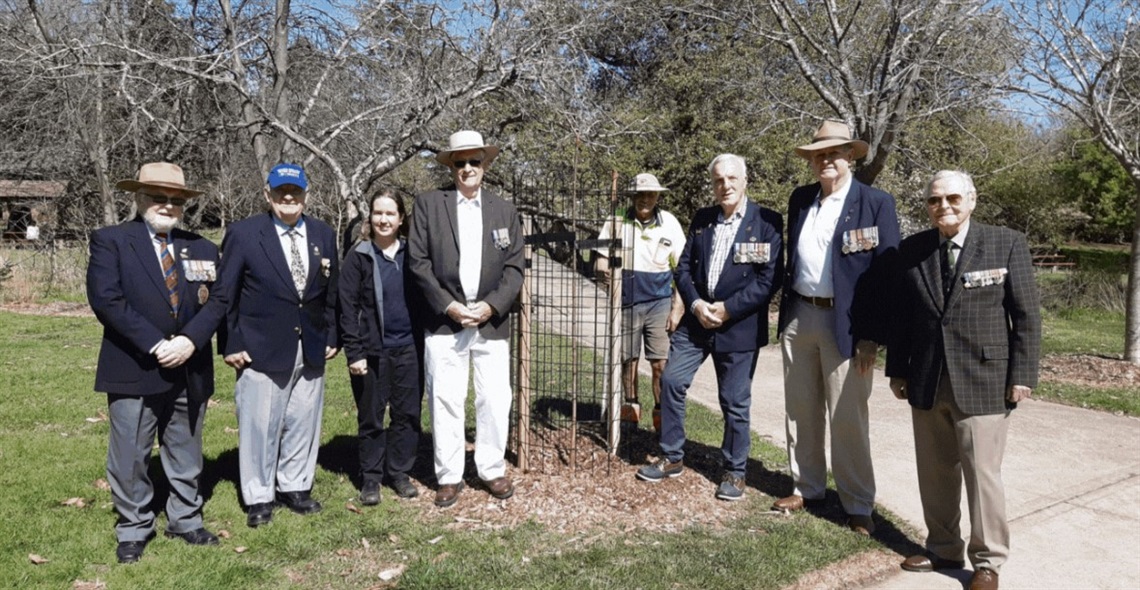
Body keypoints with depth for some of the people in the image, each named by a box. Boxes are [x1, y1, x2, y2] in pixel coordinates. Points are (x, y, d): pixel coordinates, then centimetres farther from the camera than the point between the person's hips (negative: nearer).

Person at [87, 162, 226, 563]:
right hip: (134, 369, -3)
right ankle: (133, 529, 23)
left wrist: (189, 340, -15)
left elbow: (217, 301, 2)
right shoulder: (110, 241, -2)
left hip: (189, 371, 4)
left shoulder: (202, 248, 9)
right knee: (130, 457, 6)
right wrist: (155, 344, -18)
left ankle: (185, 520, 29)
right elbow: (105, 299, -13)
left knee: (186, 454, 15)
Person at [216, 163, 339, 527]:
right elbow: (226, 295, -2)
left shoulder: (323, 235, 7)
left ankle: (294, 487, 27)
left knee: (303, 422, 10)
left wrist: (331, 338, 9)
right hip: (261, 350, -3)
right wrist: (230, 345, -5)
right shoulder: (243, 234, -4)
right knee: (259, 425, 3)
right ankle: (259, 498, 18)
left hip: (311, 350, 4)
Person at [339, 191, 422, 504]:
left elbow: (423, 298, 7)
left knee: (408, 414, 7)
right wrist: (354, 352, -9)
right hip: (373, 350, -2)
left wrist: (424, 340, 1)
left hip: (408, 348, 2)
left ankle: (399, 472, 23)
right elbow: (348, 307, -4)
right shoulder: (358, 257, -2)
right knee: (371, 416, 8)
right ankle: (371, 478, 20)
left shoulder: (411, 254, 4)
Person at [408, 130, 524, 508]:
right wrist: (448, 306, -10)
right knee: (445, 401, 3)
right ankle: (449, 477, 16)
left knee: (495, 400, 5)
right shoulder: (428, 204, 3)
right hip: (443, 321, -1)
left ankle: (492, 470, 21)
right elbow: (418, 262, -2)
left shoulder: (505, 210, 10)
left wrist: (492, 305, -9)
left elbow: (514, 267, 6)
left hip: (492, 321, 2)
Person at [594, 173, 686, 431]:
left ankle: (661, 416, 8)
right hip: (626, 302, 1)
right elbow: (600, 262, 3)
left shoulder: (669, 223, -1)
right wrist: (602, 271, -21)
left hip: (659, 303, -1)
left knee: (661, 364, -6)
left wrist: (677, 309, -4)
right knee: (628, 361, 11)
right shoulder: (617, 223, -1)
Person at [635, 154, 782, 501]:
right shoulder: (702, 219, 8)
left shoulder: (767, 222, -7)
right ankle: (672, 459, 20)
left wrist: (729, 309, -16)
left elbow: (770, 279, -12)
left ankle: (734, 472, 23)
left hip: (740, 325, -4)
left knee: (735, 402, 5)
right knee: (671, 381, 3)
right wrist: (695, 303, -9)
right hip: (697, 319, 5)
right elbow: (684, 267, 8)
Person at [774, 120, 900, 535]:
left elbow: (886, 274, -10)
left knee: (847, 419, 0)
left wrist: (872, 336, -14)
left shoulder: (876, 204, -7)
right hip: (798, 317, 6)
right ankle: (807, 489, 29)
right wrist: (786, 313, 11)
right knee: (800, 412, 13)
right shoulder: (800, 199, 10)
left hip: (845, 324, -5)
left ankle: (858, 506, 15)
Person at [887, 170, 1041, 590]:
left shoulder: (1007, 245, -3)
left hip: (983, 381, -3)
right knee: (934, 473, 13)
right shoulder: (911, 251, 5)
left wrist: (1022, 374, -7)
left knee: (982, 474, 2)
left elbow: (1027, 315, -3)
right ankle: (943, 548, 29)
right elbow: (900, 315, 9)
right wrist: (897, 370, 9)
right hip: (926, 382, 4)